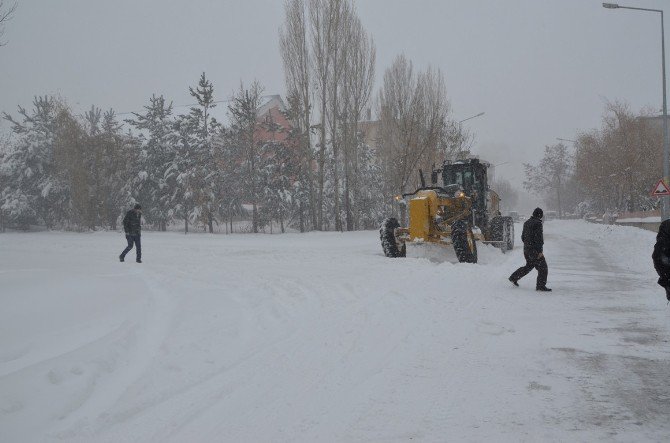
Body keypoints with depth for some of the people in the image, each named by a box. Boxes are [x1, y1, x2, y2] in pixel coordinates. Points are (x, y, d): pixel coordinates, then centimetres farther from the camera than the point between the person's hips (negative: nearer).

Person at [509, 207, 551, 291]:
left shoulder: (527, 223, 11)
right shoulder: (537, 223, -15)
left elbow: (523, 237, 18)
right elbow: (538, 237, -20)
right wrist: (540, 251, -20)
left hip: (526, 249, 9)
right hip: (534, 250, -9)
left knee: (529, 266, 22)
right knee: (543, 268, -2)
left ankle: (514, 277, 23)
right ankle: (541, 286, -3)